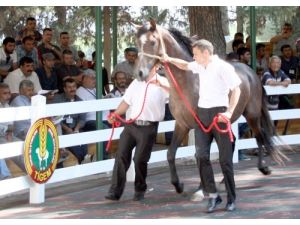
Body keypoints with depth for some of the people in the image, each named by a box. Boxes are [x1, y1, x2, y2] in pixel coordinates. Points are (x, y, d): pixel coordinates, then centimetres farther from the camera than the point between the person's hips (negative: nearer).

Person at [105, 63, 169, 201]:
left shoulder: (162, 83, -1)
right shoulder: (136, 82, 15)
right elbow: (126, 102, 17)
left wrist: (160, 85, -31)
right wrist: (115, 114, 3)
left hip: (148, 127, -5)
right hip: (131, 124, 5)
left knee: (140, 159, -3)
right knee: (121, 155, -3)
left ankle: (140, 190, 17)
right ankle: (115, 190, -1)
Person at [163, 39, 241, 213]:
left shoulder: (223, 67, -9)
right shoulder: (200, 66, 12)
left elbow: (236, 90, -13)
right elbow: (185, 65, 33)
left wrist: (230, 112, -23)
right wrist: (170, 60, 17)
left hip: (218, 113, -6)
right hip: (202, 113, 6)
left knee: (225, 158, 0)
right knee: (202, 155, -3)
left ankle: (231, 199, 9)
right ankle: (212, 195, 6)